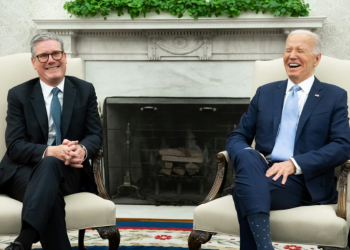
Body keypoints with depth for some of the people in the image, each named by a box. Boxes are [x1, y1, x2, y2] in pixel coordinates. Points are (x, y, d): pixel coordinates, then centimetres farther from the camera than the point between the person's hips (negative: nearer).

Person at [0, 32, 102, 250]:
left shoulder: (85, 90, 8)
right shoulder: (18, 95, 3)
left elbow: (96, 135, 6)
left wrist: (82, 150, -21)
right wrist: (50, 151, -25)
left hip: (69, 171, 1)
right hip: (25, 169, 0)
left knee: (50, 165, -37)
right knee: (49, 192, -37)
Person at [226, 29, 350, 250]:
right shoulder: (265, 93, 20)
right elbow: (237, 137, 16)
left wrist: (295, 164, -17)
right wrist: (248, 156, -10)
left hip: (305, 181, -3)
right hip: (262, 172, 3)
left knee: (243, 191, -33)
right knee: (247, 157, -35)